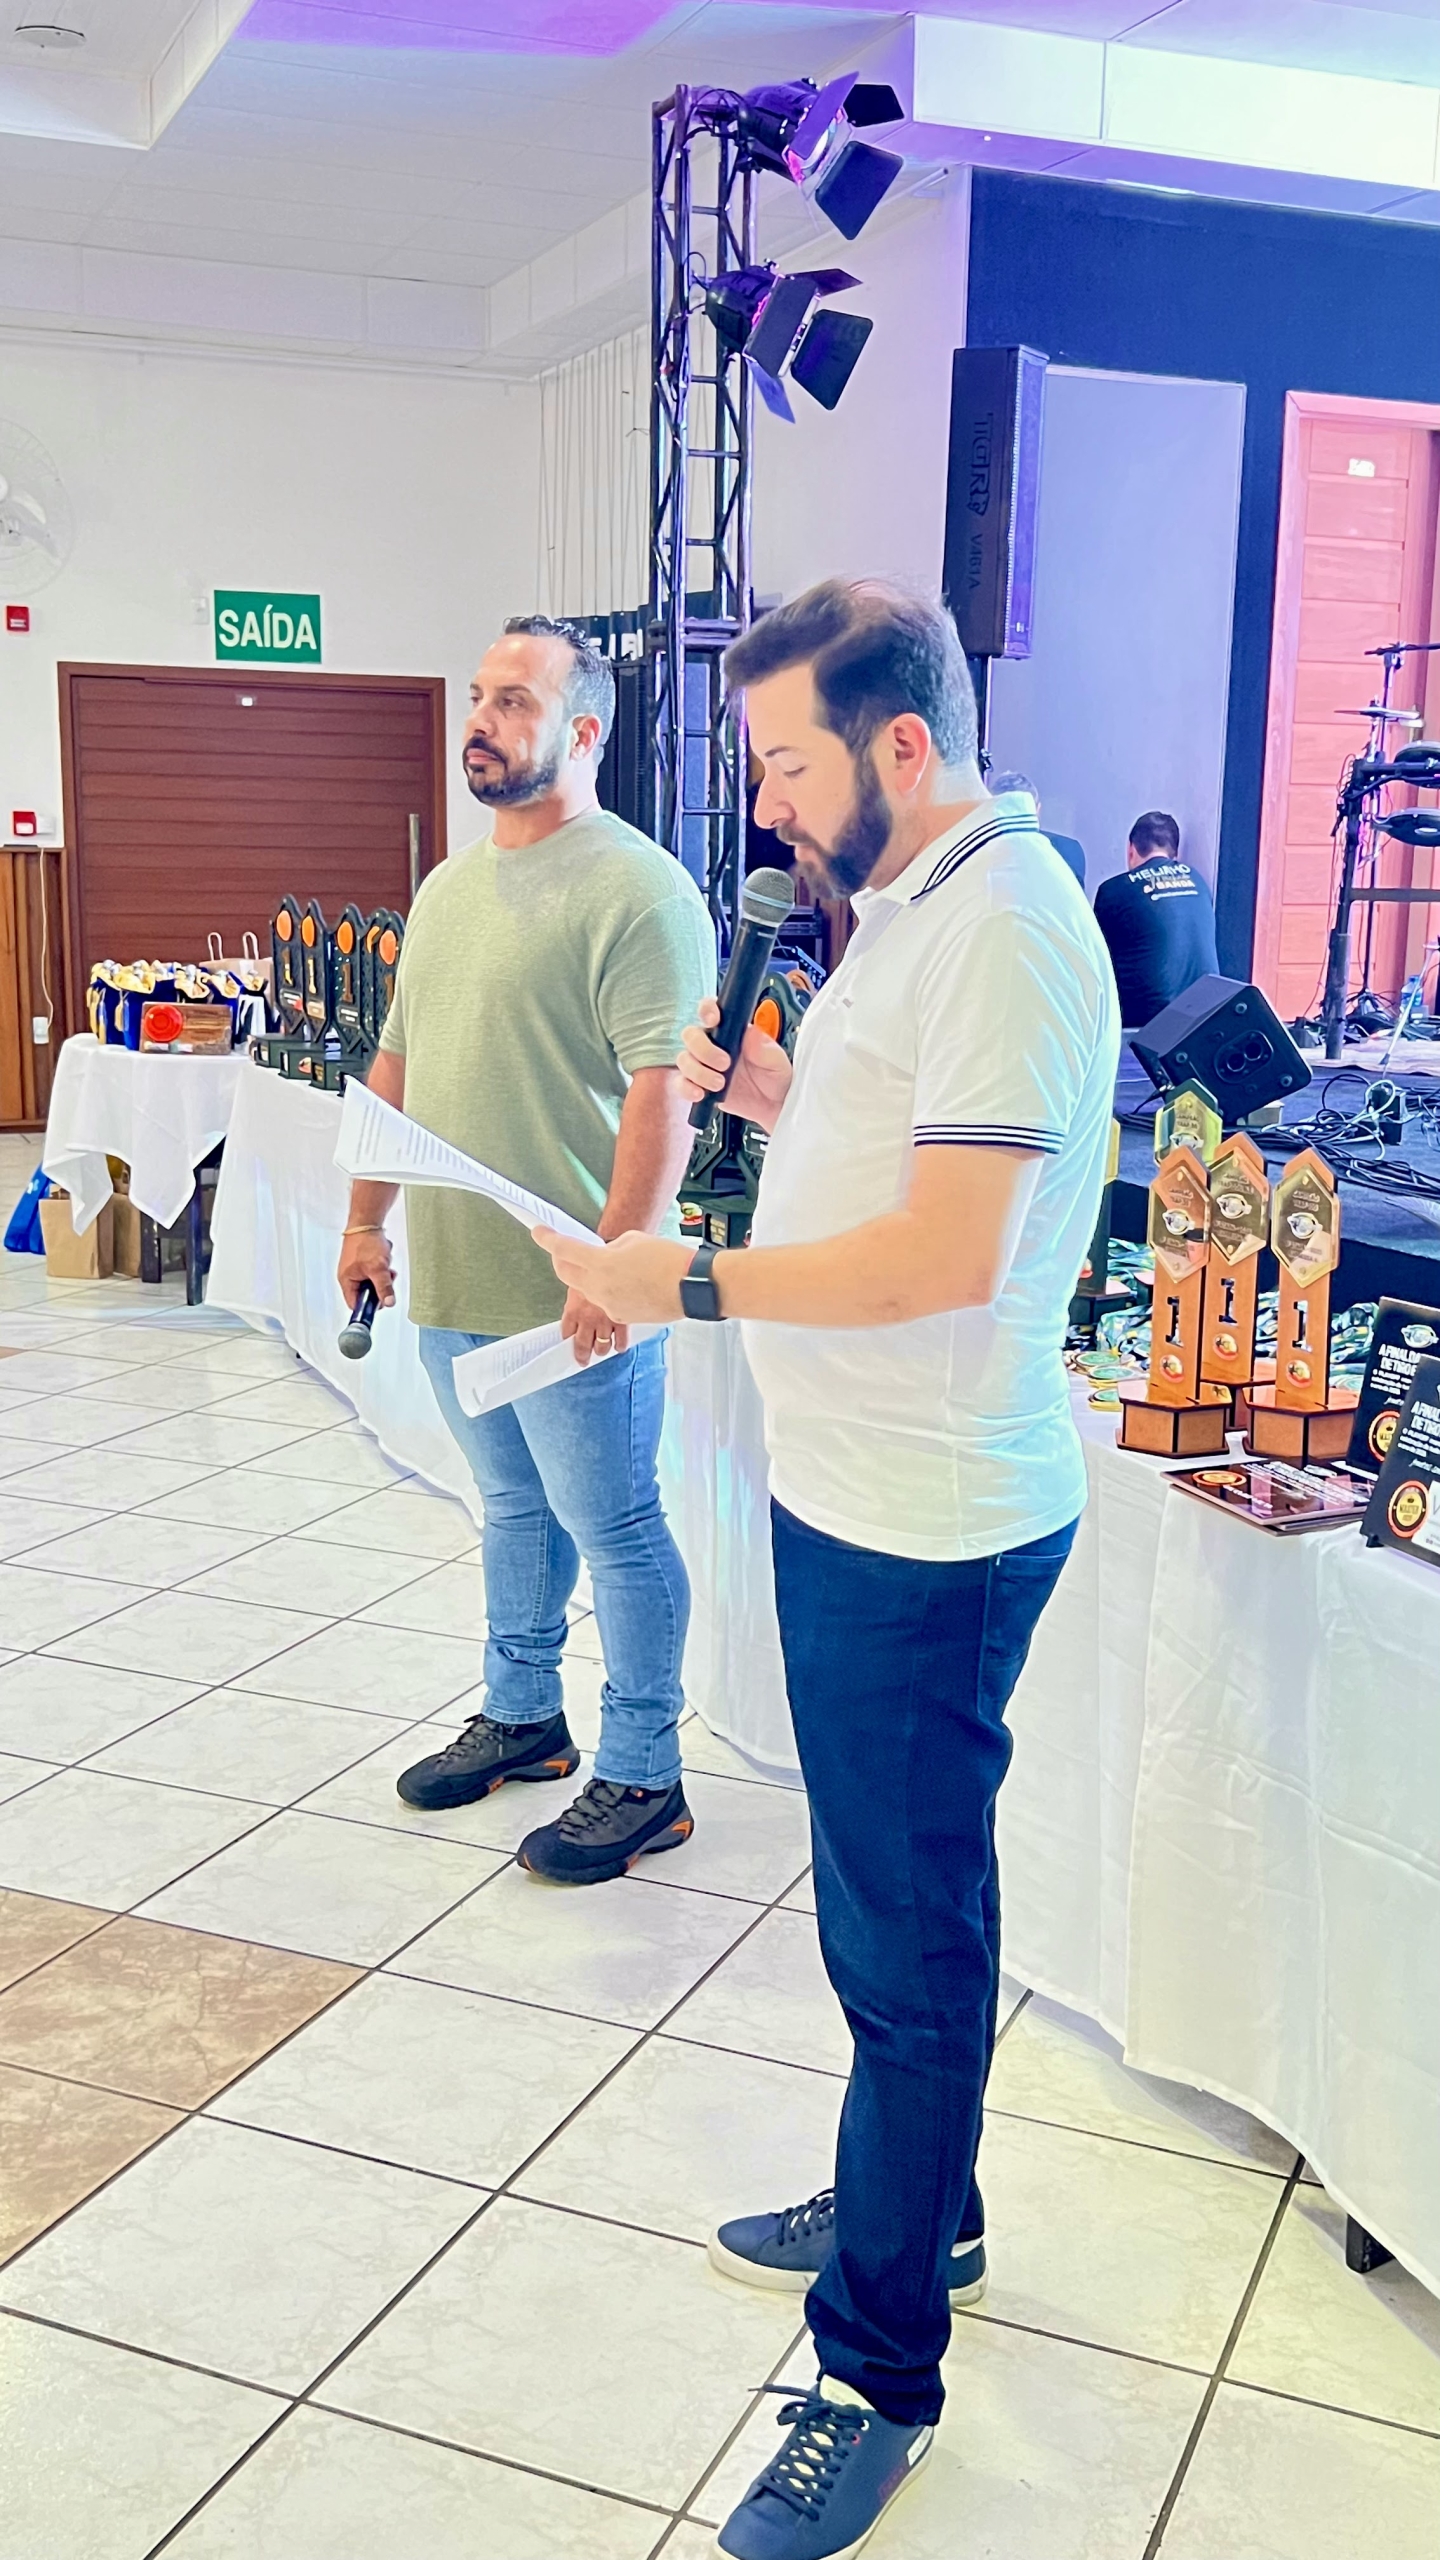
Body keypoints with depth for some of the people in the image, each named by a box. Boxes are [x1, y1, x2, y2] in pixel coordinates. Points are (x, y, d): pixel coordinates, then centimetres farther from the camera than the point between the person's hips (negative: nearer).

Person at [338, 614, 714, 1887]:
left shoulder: (639, 890, -14)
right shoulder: (448, 886, 14)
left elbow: (664, 1091, -21)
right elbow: (400, 1064, 19)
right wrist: (367, 1217, 17)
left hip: (571, 1296, -8)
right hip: (453, 1282, 8)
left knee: (613, 1530, 3)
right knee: (514, 1507, 21)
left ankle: (642, 1777, 17)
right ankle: (522, 1717, 37)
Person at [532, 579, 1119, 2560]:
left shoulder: (1004, 925, -20)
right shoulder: (913, 907, 12)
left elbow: (952, 1253, -26)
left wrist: (688, 1282, -20)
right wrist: (780, 1095, 8)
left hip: (930, 1527, -10)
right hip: (857, 1499, 10)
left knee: (908, 1937, 3)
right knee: (890, 1903, 23)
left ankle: (883, 2373, 20)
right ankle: (917, 2212, 43)